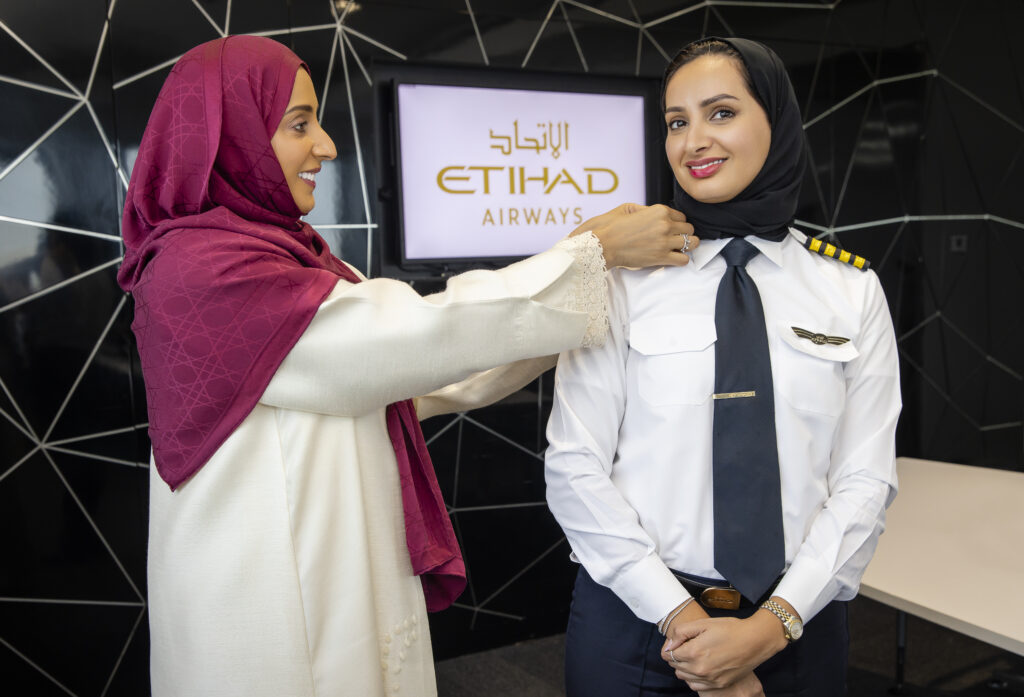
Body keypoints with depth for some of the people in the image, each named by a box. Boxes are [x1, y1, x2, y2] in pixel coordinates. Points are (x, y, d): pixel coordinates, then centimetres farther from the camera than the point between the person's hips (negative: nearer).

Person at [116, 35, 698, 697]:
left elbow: (410, 378, 3)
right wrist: (597, 249, -15)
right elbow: (422, 338, -23)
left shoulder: (286, 254, 6)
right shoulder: (204, 272, -20)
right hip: (269, 612, -8)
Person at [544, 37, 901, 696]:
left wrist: (775, 622, -12)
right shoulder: (625, 278, -7)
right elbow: (574, 467, -9)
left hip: (797, 625, 2)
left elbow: (865, 479, -3)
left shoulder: (853, 290, 0)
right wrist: (678, 616, -13)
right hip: (638, 618, -1)